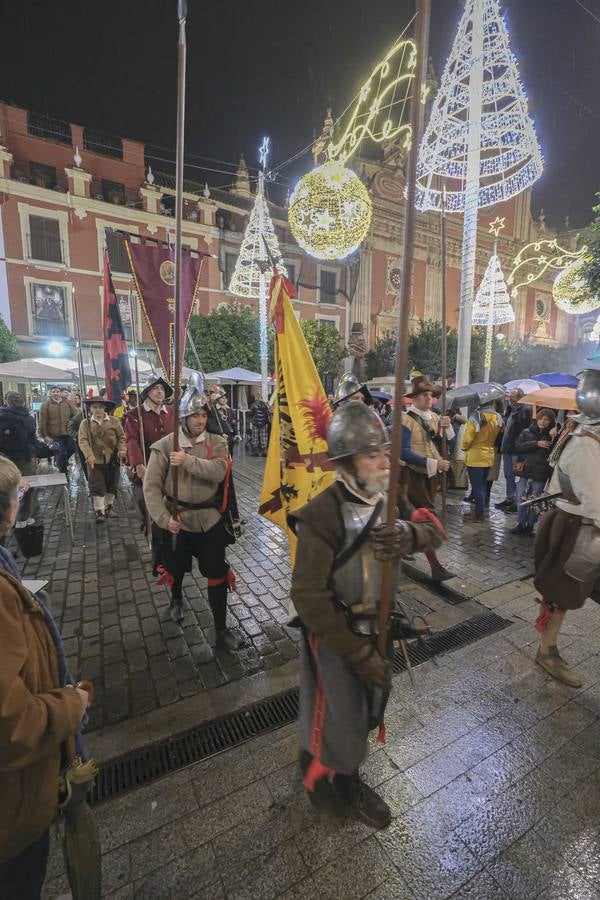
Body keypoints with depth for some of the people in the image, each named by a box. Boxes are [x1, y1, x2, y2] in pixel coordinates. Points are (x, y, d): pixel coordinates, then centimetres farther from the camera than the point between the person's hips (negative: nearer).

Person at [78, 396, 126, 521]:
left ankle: (109, 505, 34)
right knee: (97, 486, 0)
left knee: (112, 485, 14)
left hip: (113, 459, 2)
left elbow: (121, 437, 2)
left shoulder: (114, 421, 0)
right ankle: (99, 511, 9)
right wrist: (89, 455, -24)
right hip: (95, 460, -1)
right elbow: (83, 440, -10)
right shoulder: (85, 423, -1)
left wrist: (122, 449, -14)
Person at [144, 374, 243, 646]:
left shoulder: (217, 443, -5)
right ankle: (176, 599, 57)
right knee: (175, 569, 22)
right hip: (177, 520, 0)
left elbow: (219, 471, -24)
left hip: (210, 520, 1)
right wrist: (164, 519, -18)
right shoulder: (165, 445, -9)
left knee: (217, 575, 5)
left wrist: (187, 461, -32)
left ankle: (221, 630, 23)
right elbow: (151, 487, -11)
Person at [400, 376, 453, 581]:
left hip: (431, 474, 7)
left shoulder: (435, 417, 6)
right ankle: (435, 566, -3)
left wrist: (447, 427, -11)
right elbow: (404, 453, -22)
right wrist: (434, 463, -26)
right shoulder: (406, 420, -14)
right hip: (413, 474, -7)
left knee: (418, 515, 17)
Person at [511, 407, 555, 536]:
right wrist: (536, 444, -17)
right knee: (521, 500, 6)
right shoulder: (527, 432, 5)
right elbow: (518, 446, -8)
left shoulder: (552, 437, -2)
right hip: (525, 472, 2)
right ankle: (520, 524, 21)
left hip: (540, 475, -2)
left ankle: (530, 526, 22)